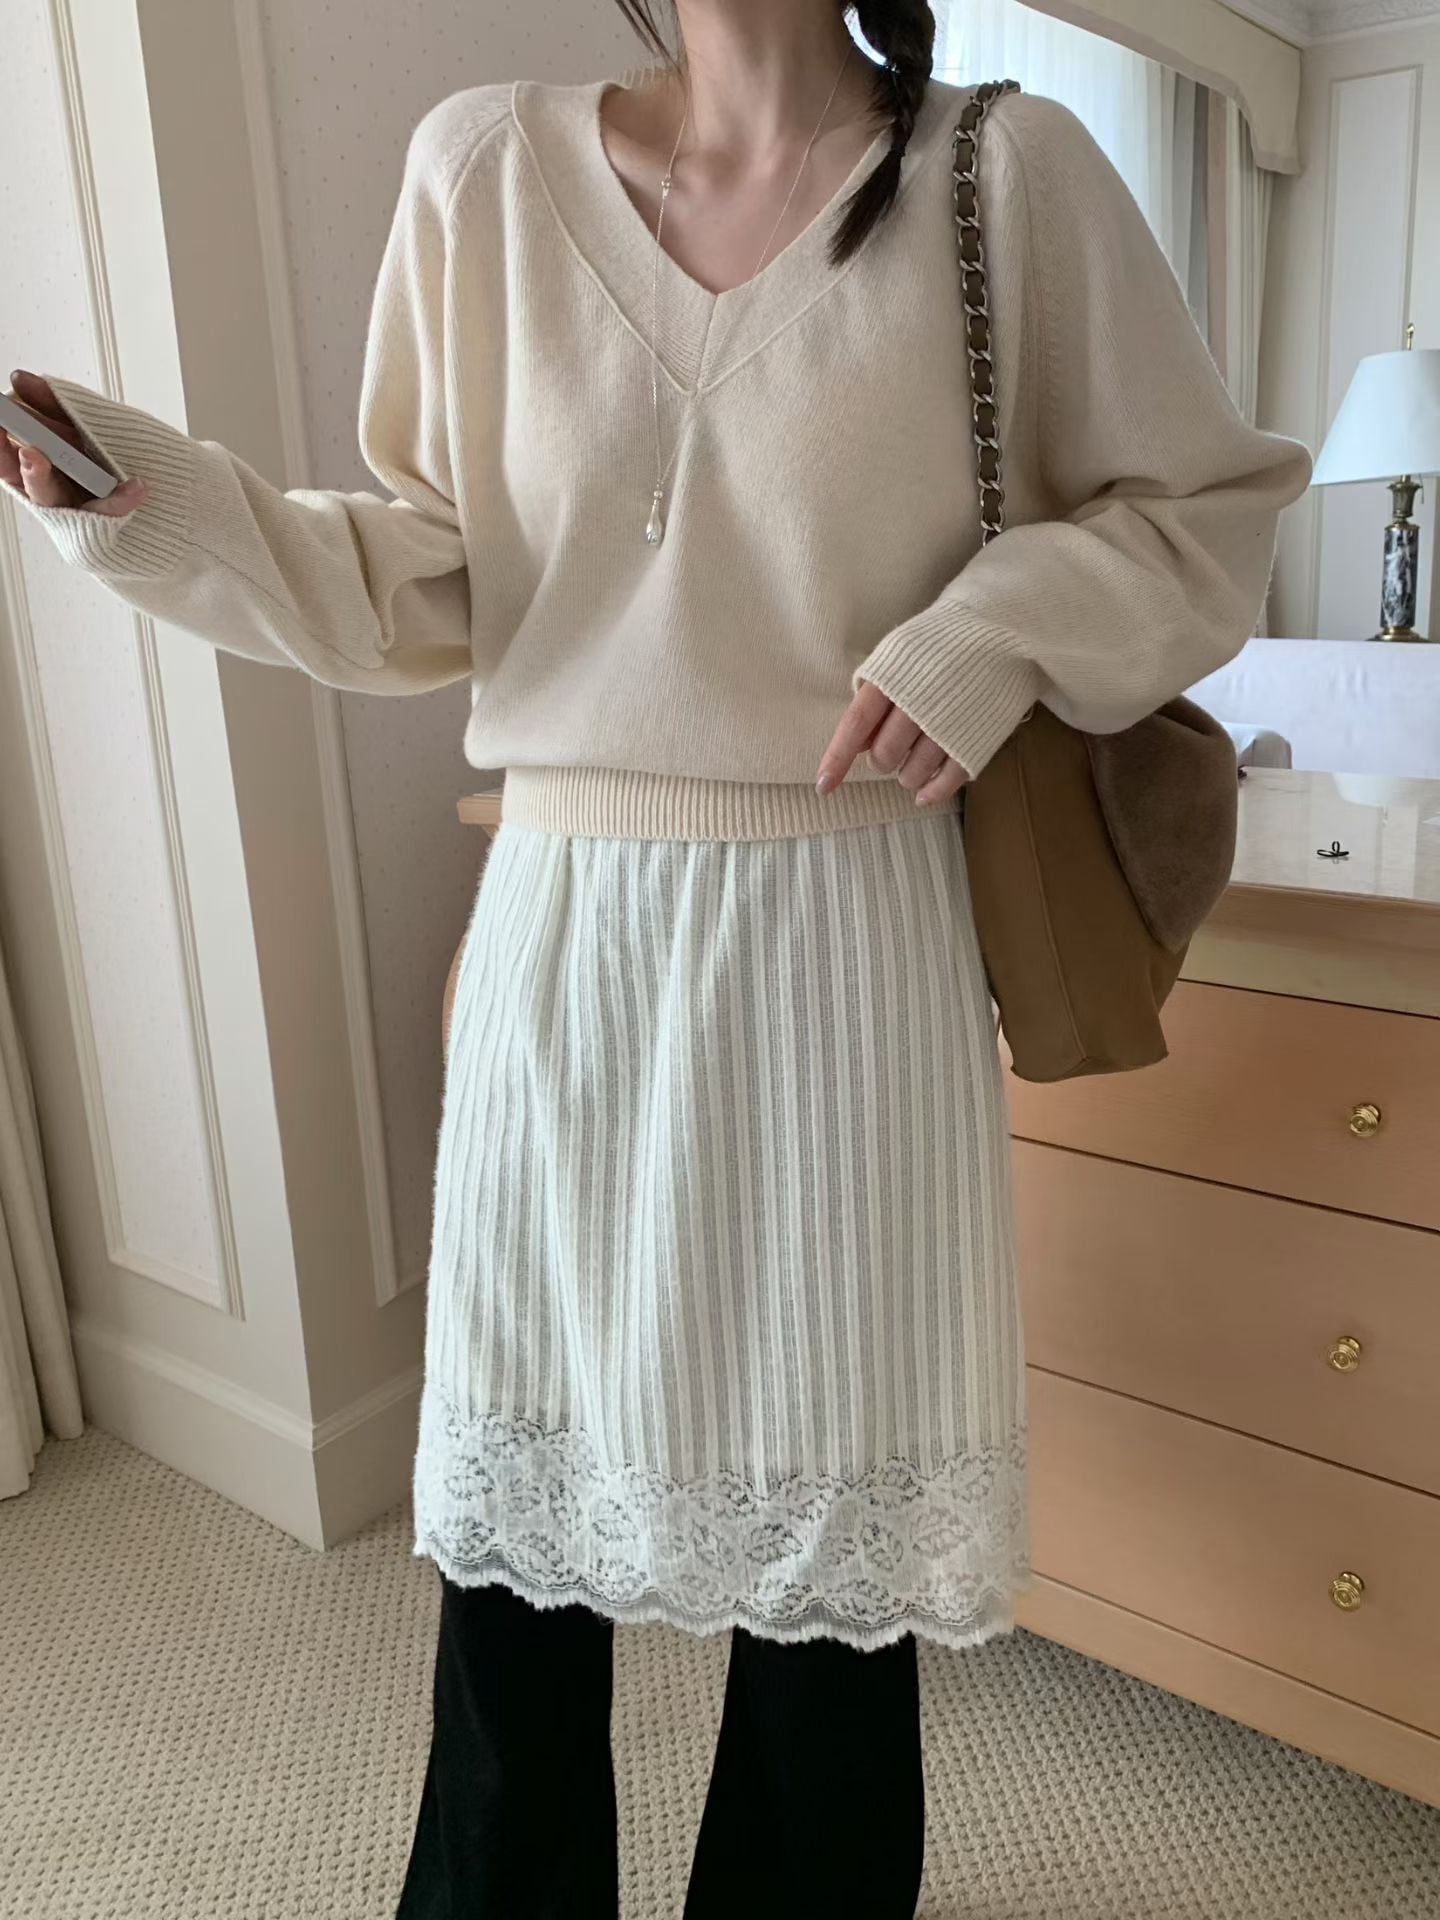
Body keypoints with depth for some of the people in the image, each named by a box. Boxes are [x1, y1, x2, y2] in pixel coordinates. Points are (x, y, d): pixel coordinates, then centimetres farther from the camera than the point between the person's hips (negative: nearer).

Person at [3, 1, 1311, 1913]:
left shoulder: (1008, 173, 0)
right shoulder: (485, 167, 5)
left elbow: (1209, 513, 6)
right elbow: (423, 590, 6)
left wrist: (1003, 627, -11)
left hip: (849, 948, -1)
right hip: (563, 935, 2)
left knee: (832, 1500, 12)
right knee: (513, 1491, 14)